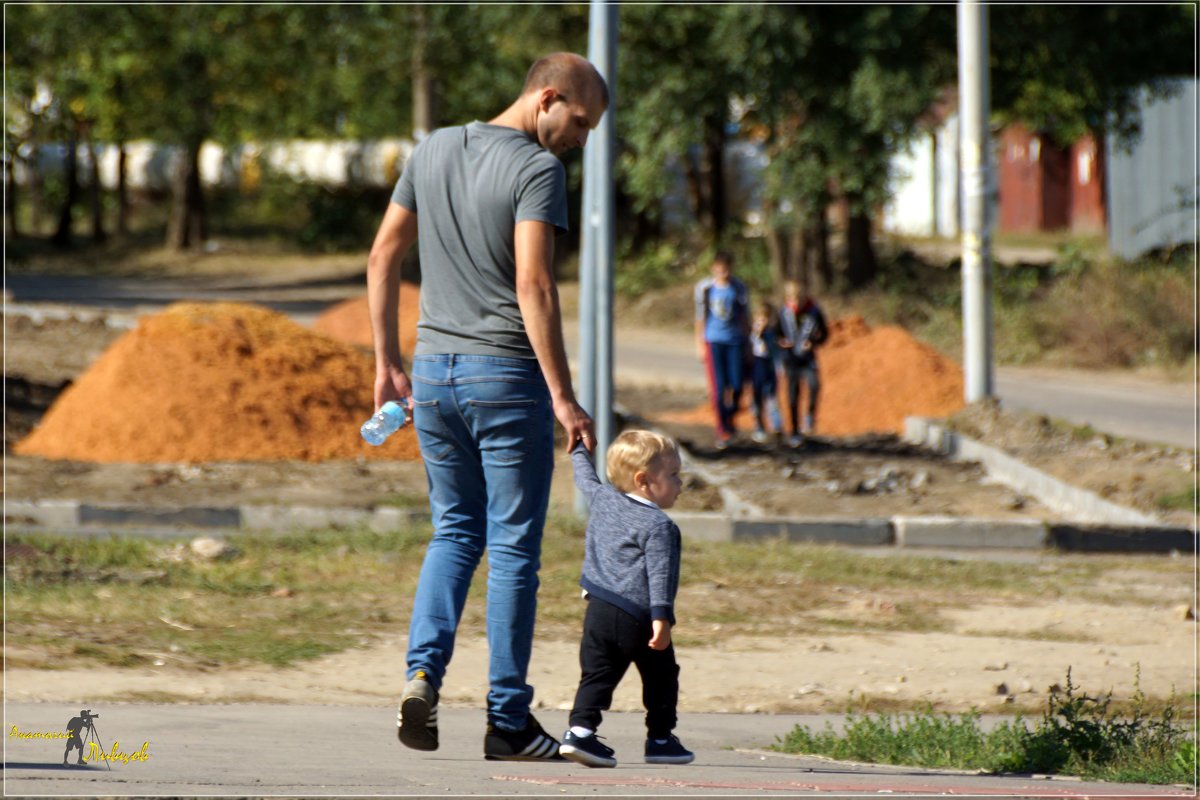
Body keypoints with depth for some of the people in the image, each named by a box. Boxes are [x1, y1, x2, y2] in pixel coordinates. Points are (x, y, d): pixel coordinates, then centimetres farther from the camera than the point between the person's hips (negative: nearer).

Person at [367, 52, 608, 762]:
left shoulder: (433, 151, 9)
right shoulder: (538, 169, -12)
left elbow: (383, 259, 12)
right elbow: (533, 286, -20)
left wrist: (388, 363, 17)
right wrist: (563, 397, -19)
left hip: (433, 369, 6)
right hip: (507, 378, -6)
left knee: (455, 531, 17)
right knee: (513, 547, 2)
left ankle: (424, 670, -4)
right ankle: (508, 722, 5)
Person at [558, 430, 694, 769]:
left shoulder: (602, 499, 10)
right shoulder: (659, 525, -10)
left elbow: (586, 478, 31)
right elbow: (659, 573, -18)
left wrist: (579, 451, 50)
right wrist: (661, 617, -22)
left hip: (599, 611, 5)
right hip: (638, 618, -5)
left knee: (597, 675, 4)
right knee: (661, 677, 12)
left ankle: (581, 728, -14)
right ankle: (660, 739, 16)